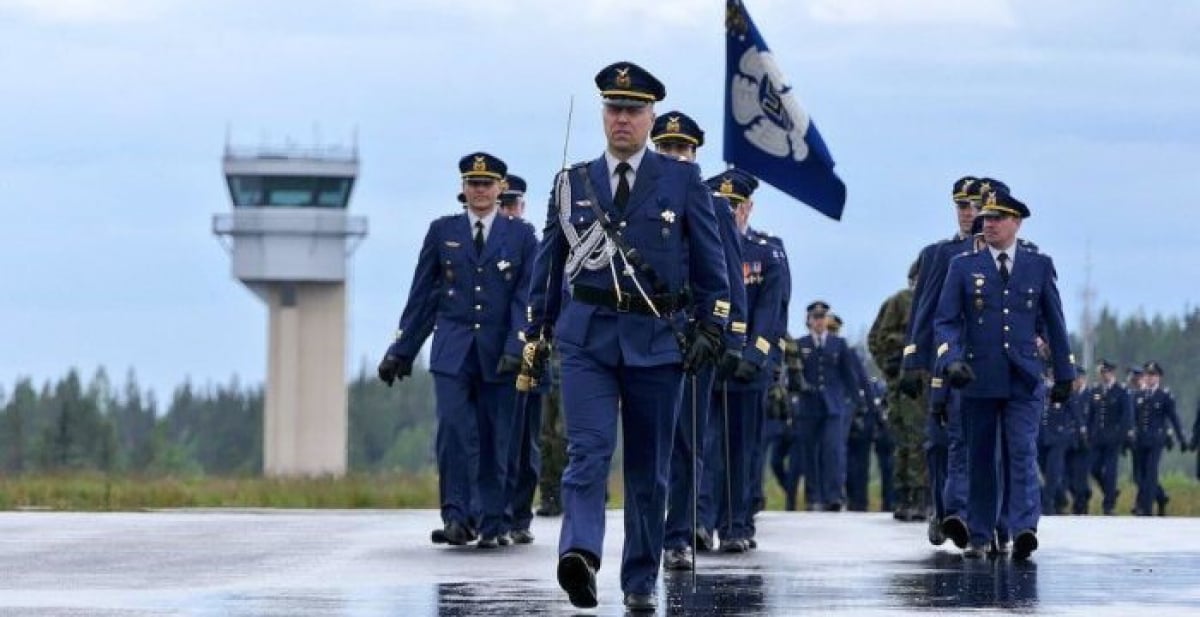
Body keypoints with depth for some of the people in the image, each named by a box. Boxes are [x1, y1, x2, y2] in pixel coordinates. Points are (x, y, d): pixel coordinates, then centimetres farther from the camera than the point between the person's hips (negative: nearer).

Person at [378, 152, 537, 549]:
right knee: (453, 429, -14)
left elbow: (527, 298, 0)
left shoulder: (520, 235, 7)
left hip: (497, 352, 0)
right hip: (452, 351, 0)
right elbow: (421, 297, 13)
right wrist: (400, 351, 11)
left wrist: (516, 349, -13)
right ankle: (456, 518, -13)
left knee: (495, 439, 1)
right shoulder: (442, 231, 10)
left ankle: (492, 525, 8)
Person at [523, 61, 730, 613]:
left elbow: (711, 262, 7)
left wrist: (711, 329, -1)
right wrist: (535, 332, 13)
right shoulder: (573, 182, 10)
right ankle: (579, 555, -35)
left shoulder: (682, 180, 5)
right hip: (587, 337, 0)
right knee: (589, 450, -18)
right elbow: (549, 262, 16)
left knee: (649, 469, 6)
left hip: (656, 339, 0)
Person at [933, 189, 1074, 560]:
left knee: (1023, 451, -14)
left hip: (1023, 380, -1)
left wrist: (1064, 374, 16)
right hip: (979, 378, 1)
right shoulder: (964, 266, 7)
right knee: (980, 458, 5)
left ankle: (1024, 529, -25)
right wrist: (952, 360, -16)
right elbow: (945, 321, 2)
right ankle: (980, 536, 12)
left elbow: (1054, 322, 14)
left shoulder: (1039, 266, 9)